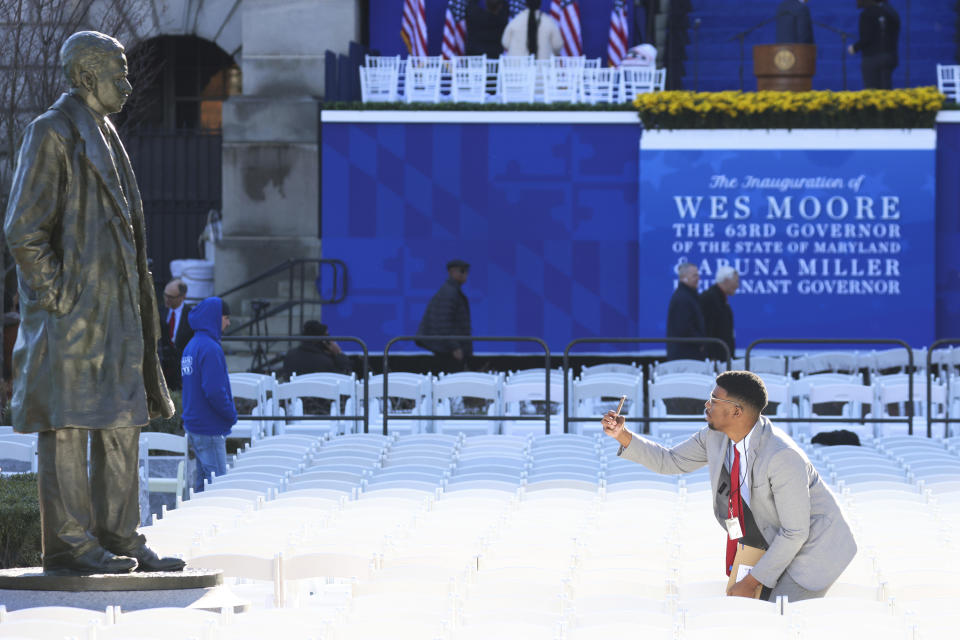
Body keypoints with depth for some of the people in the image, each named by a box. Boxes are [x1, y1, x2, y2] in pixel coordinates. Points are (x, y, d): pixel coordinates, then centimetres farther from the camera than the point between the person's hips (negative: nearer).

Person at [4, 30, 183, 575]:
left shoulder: (103, 137, 19)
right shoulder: (52, 133, -8)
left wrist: (136, 302, 20)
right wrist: (54, 299, -17)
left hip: (114, 308, 9)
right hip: (71, 308, -9)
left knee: (122, 422, 8)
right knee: (68, 424, -7)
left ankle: (118, 538, 12)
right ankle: (69, 544, -5)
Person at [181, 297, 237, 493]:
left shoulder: (191, 346, 13)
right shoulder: (210, 349, -19)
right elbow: (215, 391, -25)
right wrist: (232, 415, -10)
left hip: (193, 424, 10)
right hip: (210, 429, -10)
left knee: (202, 481, 15)